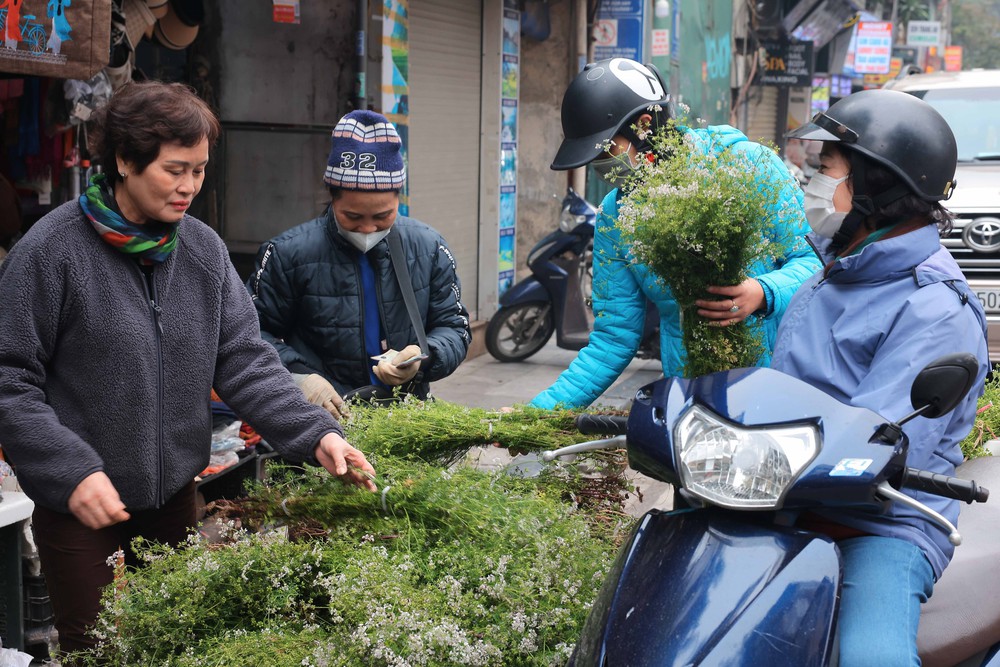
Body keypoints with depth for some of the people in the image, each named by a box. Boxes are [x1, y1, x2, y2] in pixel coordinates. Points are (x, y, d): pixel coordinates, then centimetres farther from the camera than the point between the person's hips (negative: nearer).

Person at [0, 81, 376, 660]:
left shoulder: (204, 248, 2)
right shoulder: (54, 249, -13)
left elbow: (244, 359, 0)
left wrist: (316, 435, -13)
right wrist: (70, 472, -21)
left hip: (175, 498, 5)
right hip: (81, 507, -4)